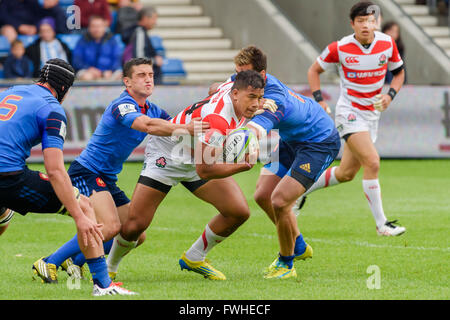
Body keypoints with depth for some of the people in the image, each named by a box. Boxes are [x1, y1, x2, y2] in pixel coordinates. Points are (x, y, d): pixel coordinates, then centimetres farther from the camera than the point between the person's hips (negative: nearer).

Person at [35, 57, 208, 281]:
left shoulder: (151, 110, 10)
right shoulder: (122, 106, -20)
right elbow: (148, 125, -38)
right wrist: (186, 128, -47)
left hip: (107, 179, 10)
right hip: (85, 172, -10)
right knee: (110, 227, -27)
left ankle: (74, 260, 19)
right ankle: (49, 263, -17)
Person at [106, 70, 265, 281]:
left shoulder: (232, 88, -13)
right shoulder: (218, 120, -38)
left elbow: (215, 89, 15)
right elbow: (203, 170, -37)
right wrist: (244, 165, -36)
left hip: (198, 157, 8)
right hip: (166, 156, -8)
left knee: (239, 212, -6)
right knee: (135, 225, -13)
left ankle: (194, 259, 15)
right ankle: (109, 266, 17)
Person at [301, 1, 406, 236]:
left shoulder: (387, 44, -5)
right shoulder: (340, 48, -13)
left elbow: (399, 72, 12)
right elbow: (314, 70, 2)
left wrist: (390, 95, -6)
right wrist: (318, 100, -9)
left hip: (372, 114, 5)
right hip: (349, 112, -5)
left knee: (345, 174, 11)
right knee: (372, 162, -23)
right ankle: (381, 224, -17)